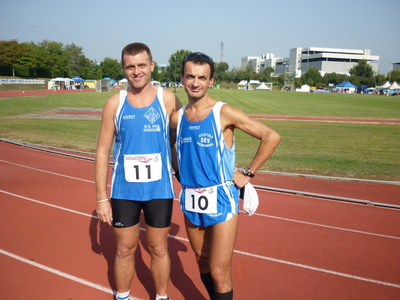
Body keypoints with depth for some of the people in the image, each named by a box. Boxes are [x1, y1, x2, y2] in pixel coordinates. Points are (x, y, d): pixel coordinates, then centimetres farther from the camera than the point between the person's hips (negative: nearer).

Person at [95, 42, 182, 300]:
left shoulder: (168, 99, -6)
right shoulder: (115, 103, -4)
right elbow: (103, 151, -1)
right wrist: (102, 197, -3)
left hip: (160, 190, -1)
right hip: (123, 191, 1)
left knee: (159, 249, 13)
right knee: (125, 249, 14)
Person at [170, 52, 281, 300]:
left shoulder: (224, 113, -12)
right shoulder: (177, 117, 2)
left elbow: (271, 137, -12)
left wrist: (248, 173, -10)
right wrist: (181, 172, 11)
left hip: (221, 199, -5)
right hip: (190, 199, 5)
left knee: (219, 271, -3)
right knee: (203, 263, 18)